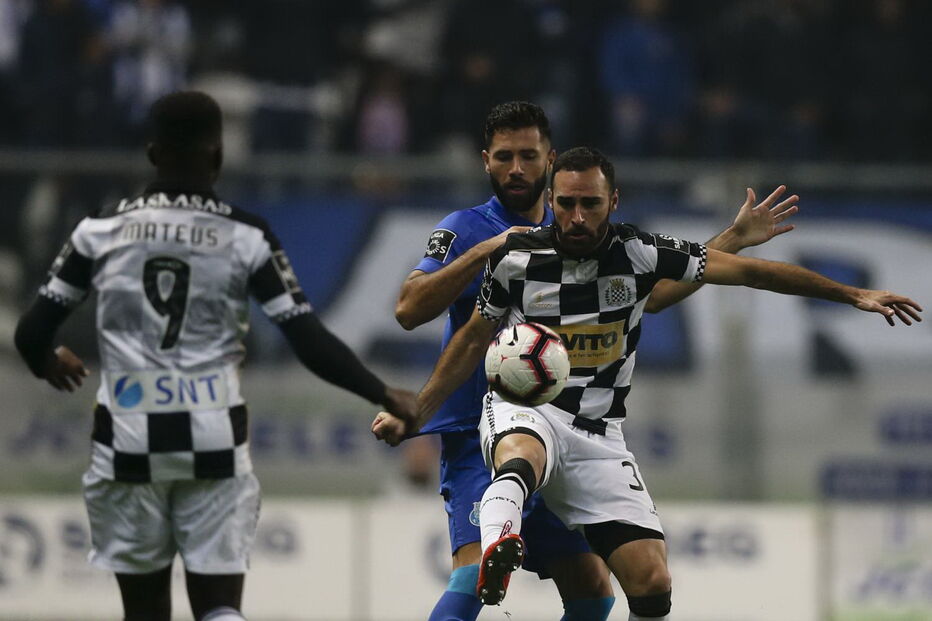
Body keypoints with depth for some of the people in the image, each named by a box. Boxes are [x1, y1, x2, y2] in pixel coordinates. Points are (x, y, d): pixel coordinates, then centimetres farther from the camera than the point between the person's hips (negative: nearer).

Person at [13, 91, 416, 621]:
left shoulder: (102, 231, 0)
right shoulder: (247, 238, -4)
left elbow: (32, 333, 4)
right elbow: (311, 342, -8)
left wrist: (48, 363, 27)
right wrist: (383, 396, 4)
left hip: (129, 439, 1)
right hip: (213, 440, -1)